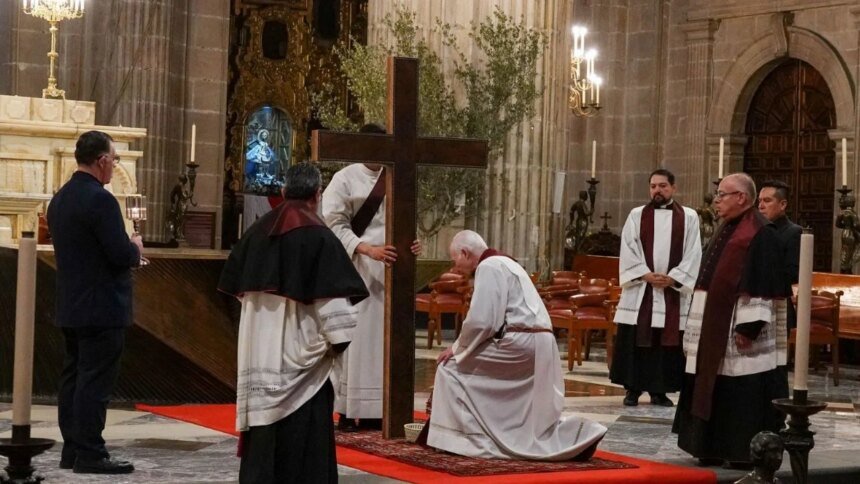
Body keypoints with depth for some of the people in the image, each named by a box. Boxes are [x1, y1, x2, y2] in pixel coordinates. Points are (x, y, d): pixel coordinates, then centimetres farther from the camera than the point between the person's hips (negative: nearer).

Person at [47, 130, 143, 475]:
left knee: (73, 378, 12)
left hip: (70, 307, 9)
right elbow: (121, 255, -21)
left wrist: (127, 251, 17)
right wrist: (136, 248, 1)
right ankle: (90, 455, -4)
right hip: (102, 308, -9)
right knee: (95, 382, -6)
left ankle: (72, 450, 17)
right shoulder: (100, 200, -17)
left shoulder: (60, 199, 12)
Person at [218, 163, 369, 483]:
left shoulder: (257, 232, 8)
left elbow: (238, 288, 16)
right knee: (302, 434, -2)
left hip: (259, 349, 6)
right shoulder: (319, 237, -12)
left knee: (264, 432, 12)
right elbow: (333, 300, -15)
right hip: (300, 350, -6)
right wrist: (336, 342, -5)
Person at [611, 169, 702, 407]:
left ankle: (659, 390, 9)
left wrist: (672, 278, -12)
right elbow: (628, 251, 0)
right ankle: (633, 388, 7)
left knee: (667, 342, 1)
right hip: (639, 290, 0)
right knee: (635, 342, 0)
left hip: (674, 291, 0)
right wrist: (646, 275, -13)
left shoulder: (689, 217, 6)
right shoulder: (636, 215, 7)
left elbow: (693, 254, 0)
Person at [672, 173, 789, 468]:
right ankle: (716, 446, 17)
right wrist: (702, 327, 18)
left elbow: (762, 285, -19)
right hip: (716, 330, 9)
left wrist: (749, 327, -24)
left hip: (739, 332, -9)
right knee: (716, 388, 11)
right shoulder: (726, 231, 15)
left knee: (742, 391, -4)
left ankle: (745, 450, 2)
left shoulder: (761, 234, -14)